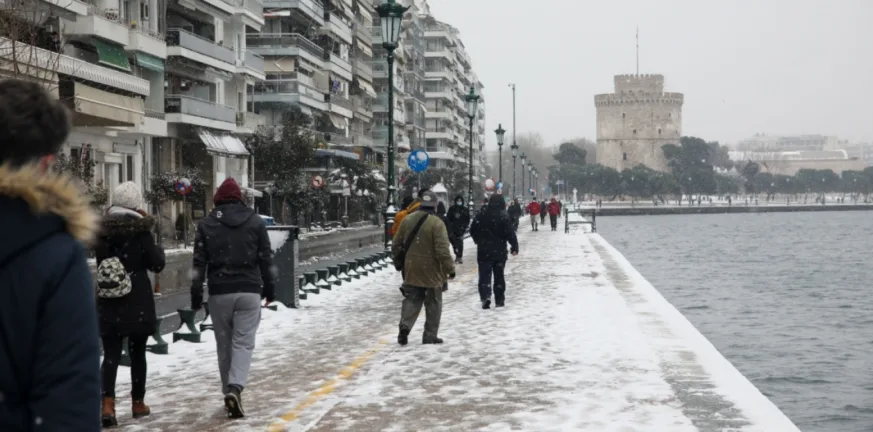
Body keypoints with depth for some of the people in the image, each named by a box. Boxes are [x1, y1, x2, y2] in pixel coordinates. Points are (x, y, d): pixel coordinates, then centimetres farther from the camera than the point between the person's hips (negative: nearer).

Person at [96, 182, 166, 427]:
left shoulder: (102, 229, 3)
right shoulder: (140, 229, -10)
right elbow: (157, 264, -5)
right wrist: (158, 250, 11)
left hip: (108, 301, 3)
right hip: (137, 300, -3)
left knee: (110, 354, 1)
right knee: (137, 353, 11)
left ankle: (107, 404, -16)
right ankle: (137, 403, 20)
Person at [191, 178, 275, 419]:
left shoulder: (206, 224, 3)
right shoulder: (255, 221, 4)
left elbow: (199, 263, 1)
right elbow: (266, 258, 6)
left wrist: (196, 293, 6)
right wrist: (269, 286, 16)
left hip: (219, 292, 1)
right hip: (249, 291, 0)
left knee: (224, 344, 12)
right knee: (243, 342, -1)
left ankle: (229, 392, 16)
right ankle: (235, 388, -20)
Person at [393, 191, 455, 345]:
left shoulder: (407, 220, 1)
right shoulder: (436, 224, -17)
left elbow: (396, 244, 8)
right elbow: (442, 250, -19)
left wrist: (397, 260, 24)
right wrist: (450, 268, -10)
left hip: (412, 270, 4)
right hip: (431, 271, -4)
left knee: (411, 300, 13)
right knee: (433, 304, 9)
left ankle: (405, 326, -8)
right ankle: (430, 335, 11)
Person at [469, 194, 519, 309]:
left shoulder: (480, 216, -1)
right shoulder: (504, 217, -9)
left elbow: (472, 231, 9)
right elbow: (510, 233, -14)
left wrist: (479, 241, 26)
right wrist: (515, 247, -6)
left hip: (484, 252, 1)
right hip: (500, 252, 0)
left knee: (484, 276, 1)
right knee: (499, 276, 12)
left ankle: (485, 296, -21)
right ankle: (499, 300, 16)